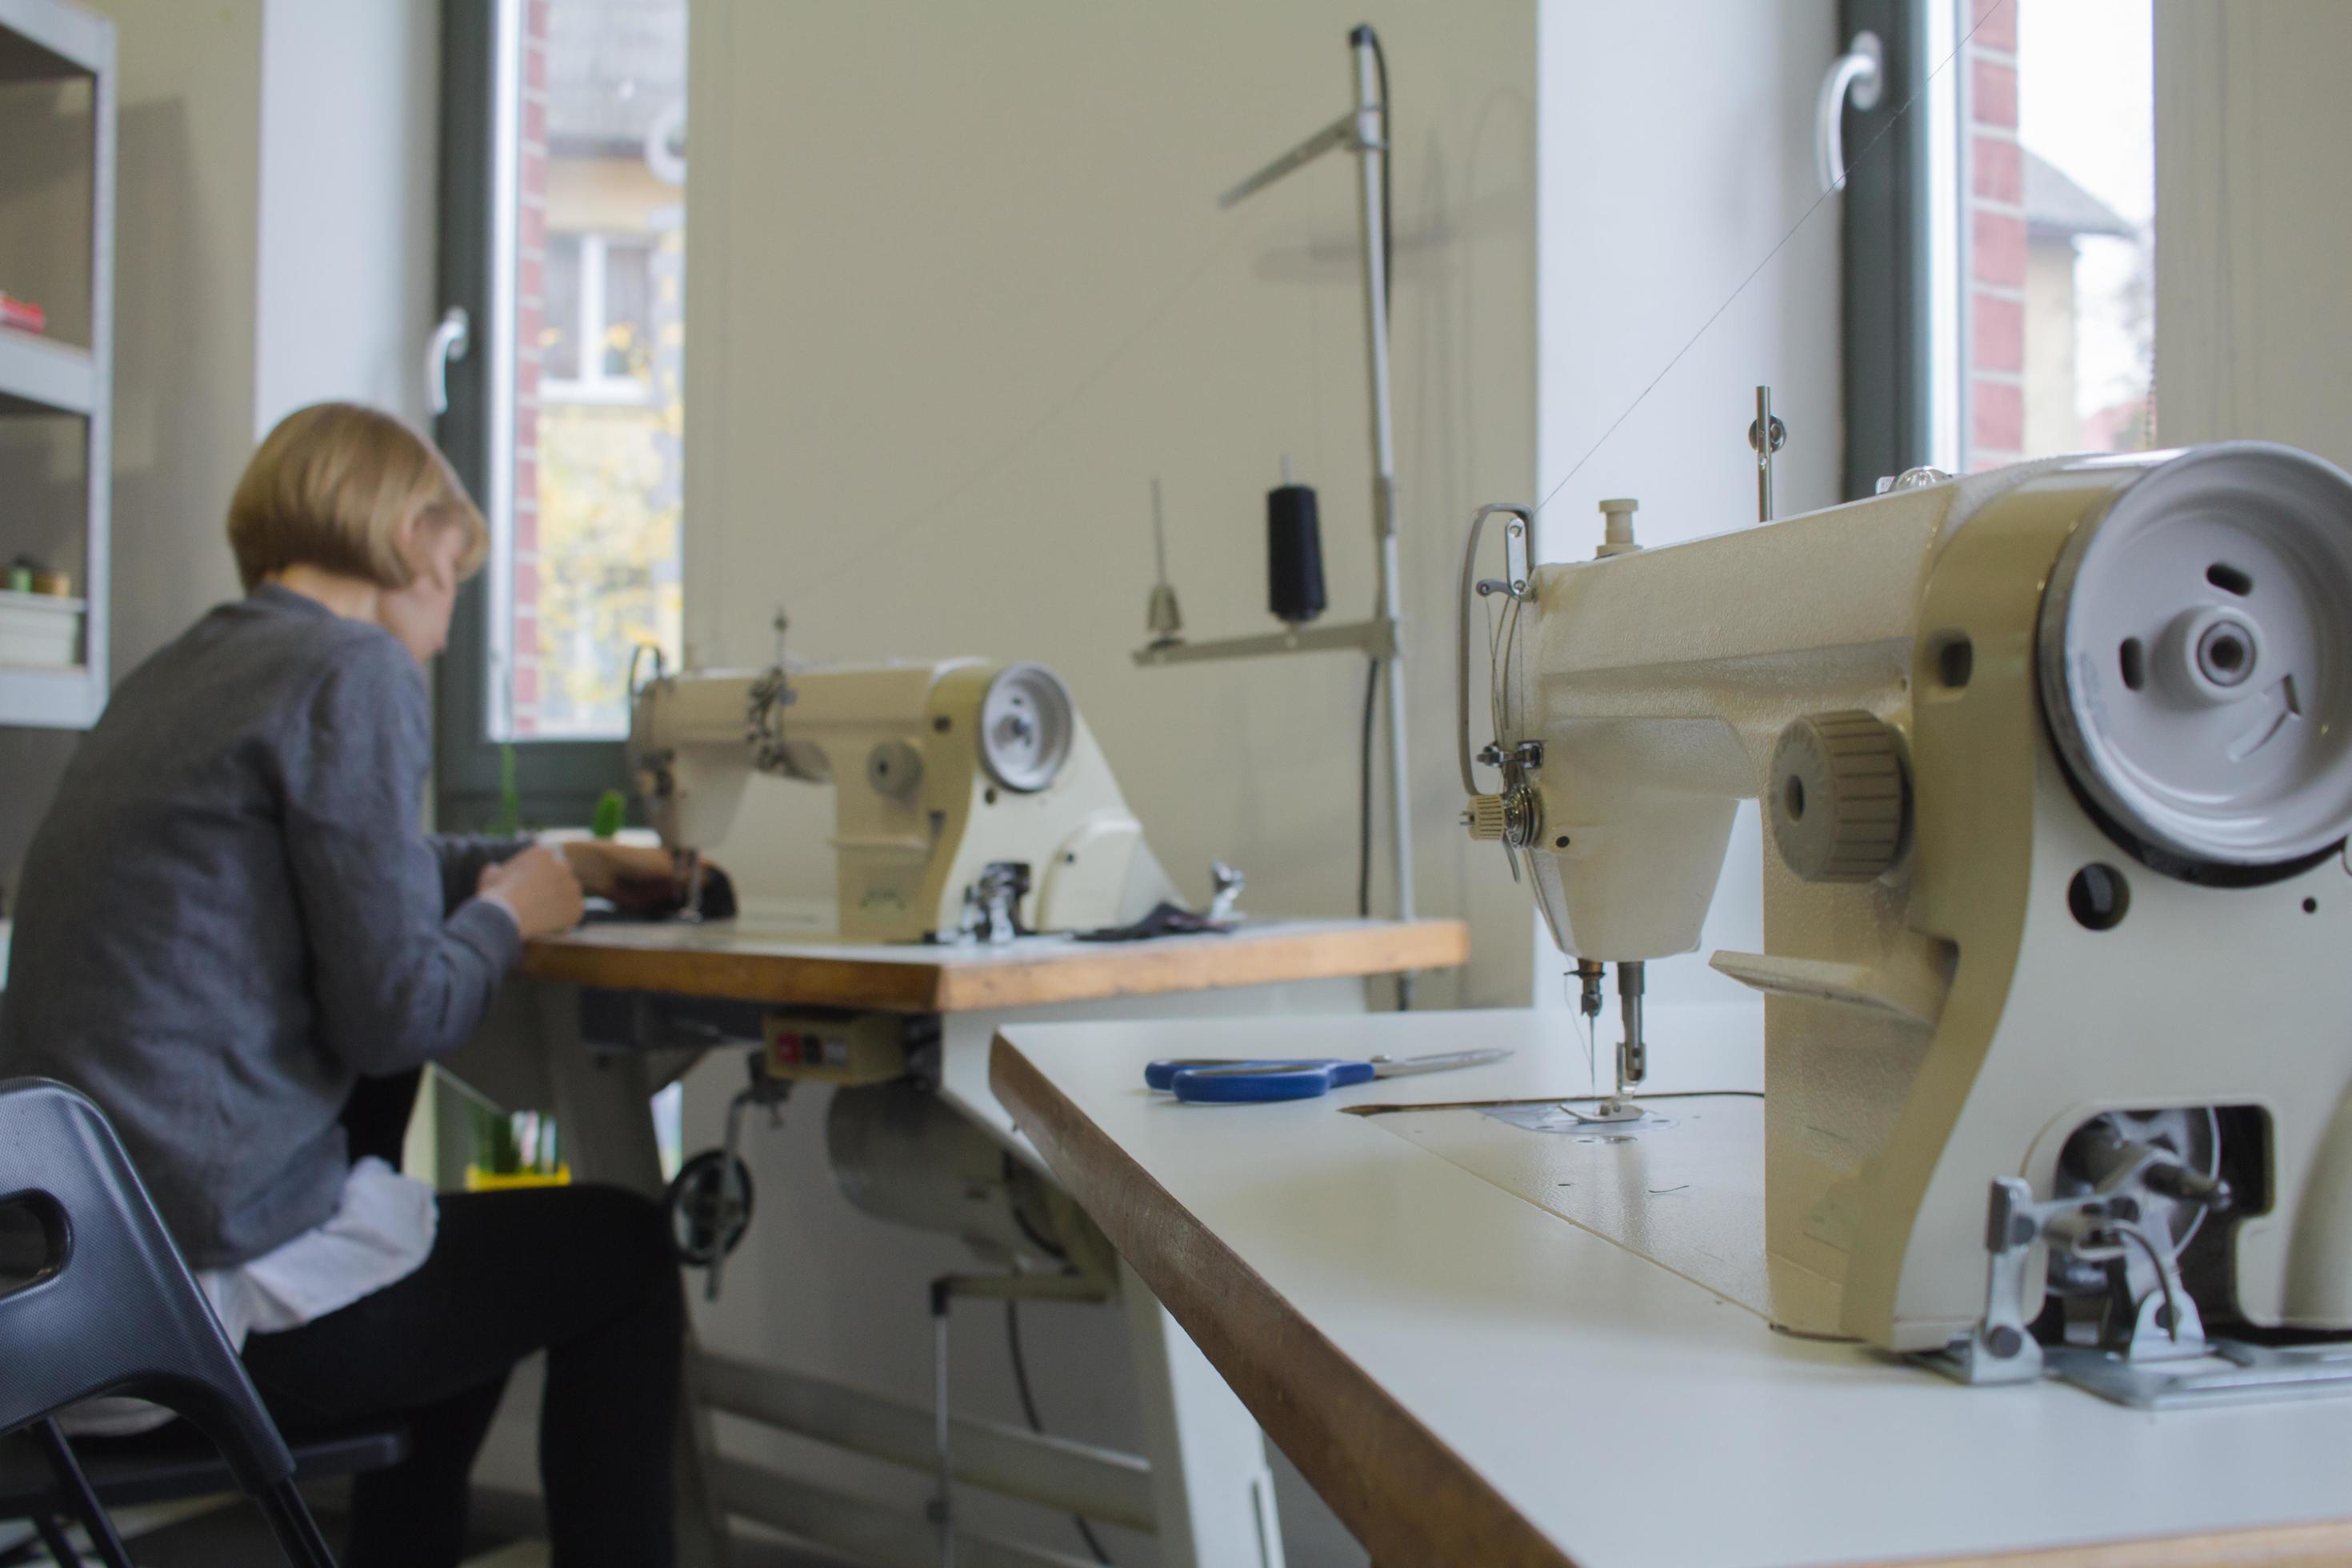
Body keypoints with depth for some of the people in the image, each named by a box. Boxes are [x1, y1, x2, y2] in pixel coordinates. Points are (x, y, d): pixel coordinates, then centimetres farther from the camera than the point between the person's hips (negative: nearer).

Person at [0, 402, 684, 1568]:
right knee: (621, 1250, 12)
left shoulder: (177, 674, 14)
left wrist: (549, 860, 35)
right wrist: (508, 916, 3)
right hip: (218, 1274, -9)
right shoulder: (356, 673, -13)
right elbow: (394, 1012, -17)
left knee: (469, 1243, 32)